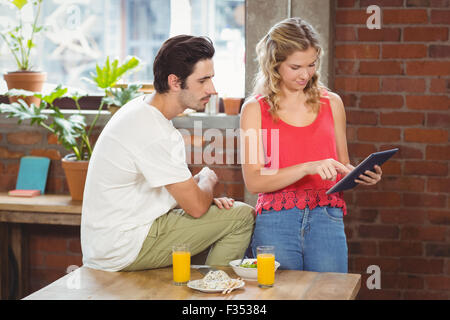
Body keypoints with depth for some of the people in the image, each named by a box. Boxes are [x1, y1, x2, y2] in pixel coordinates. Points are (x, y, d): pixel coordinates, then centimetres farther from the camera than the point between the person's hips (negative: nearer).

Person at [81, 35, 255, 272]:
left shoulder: (142, 108, 7)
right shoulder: (154, 133, -24)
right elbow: (196, 206, -18)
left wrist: (206, 198, 0)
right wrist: (208, 180, 3)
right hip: (124, 250, -10)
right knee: (241, 216, -9)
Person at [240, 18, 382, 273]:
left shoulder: (331, 104, 13)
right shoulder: (255, 110, 5)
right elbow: (253, 182, -6)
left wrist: (361, 176, 0)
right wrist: (308, 168, -17)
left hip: (326, 220, 2)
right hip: (276, 223, -2)